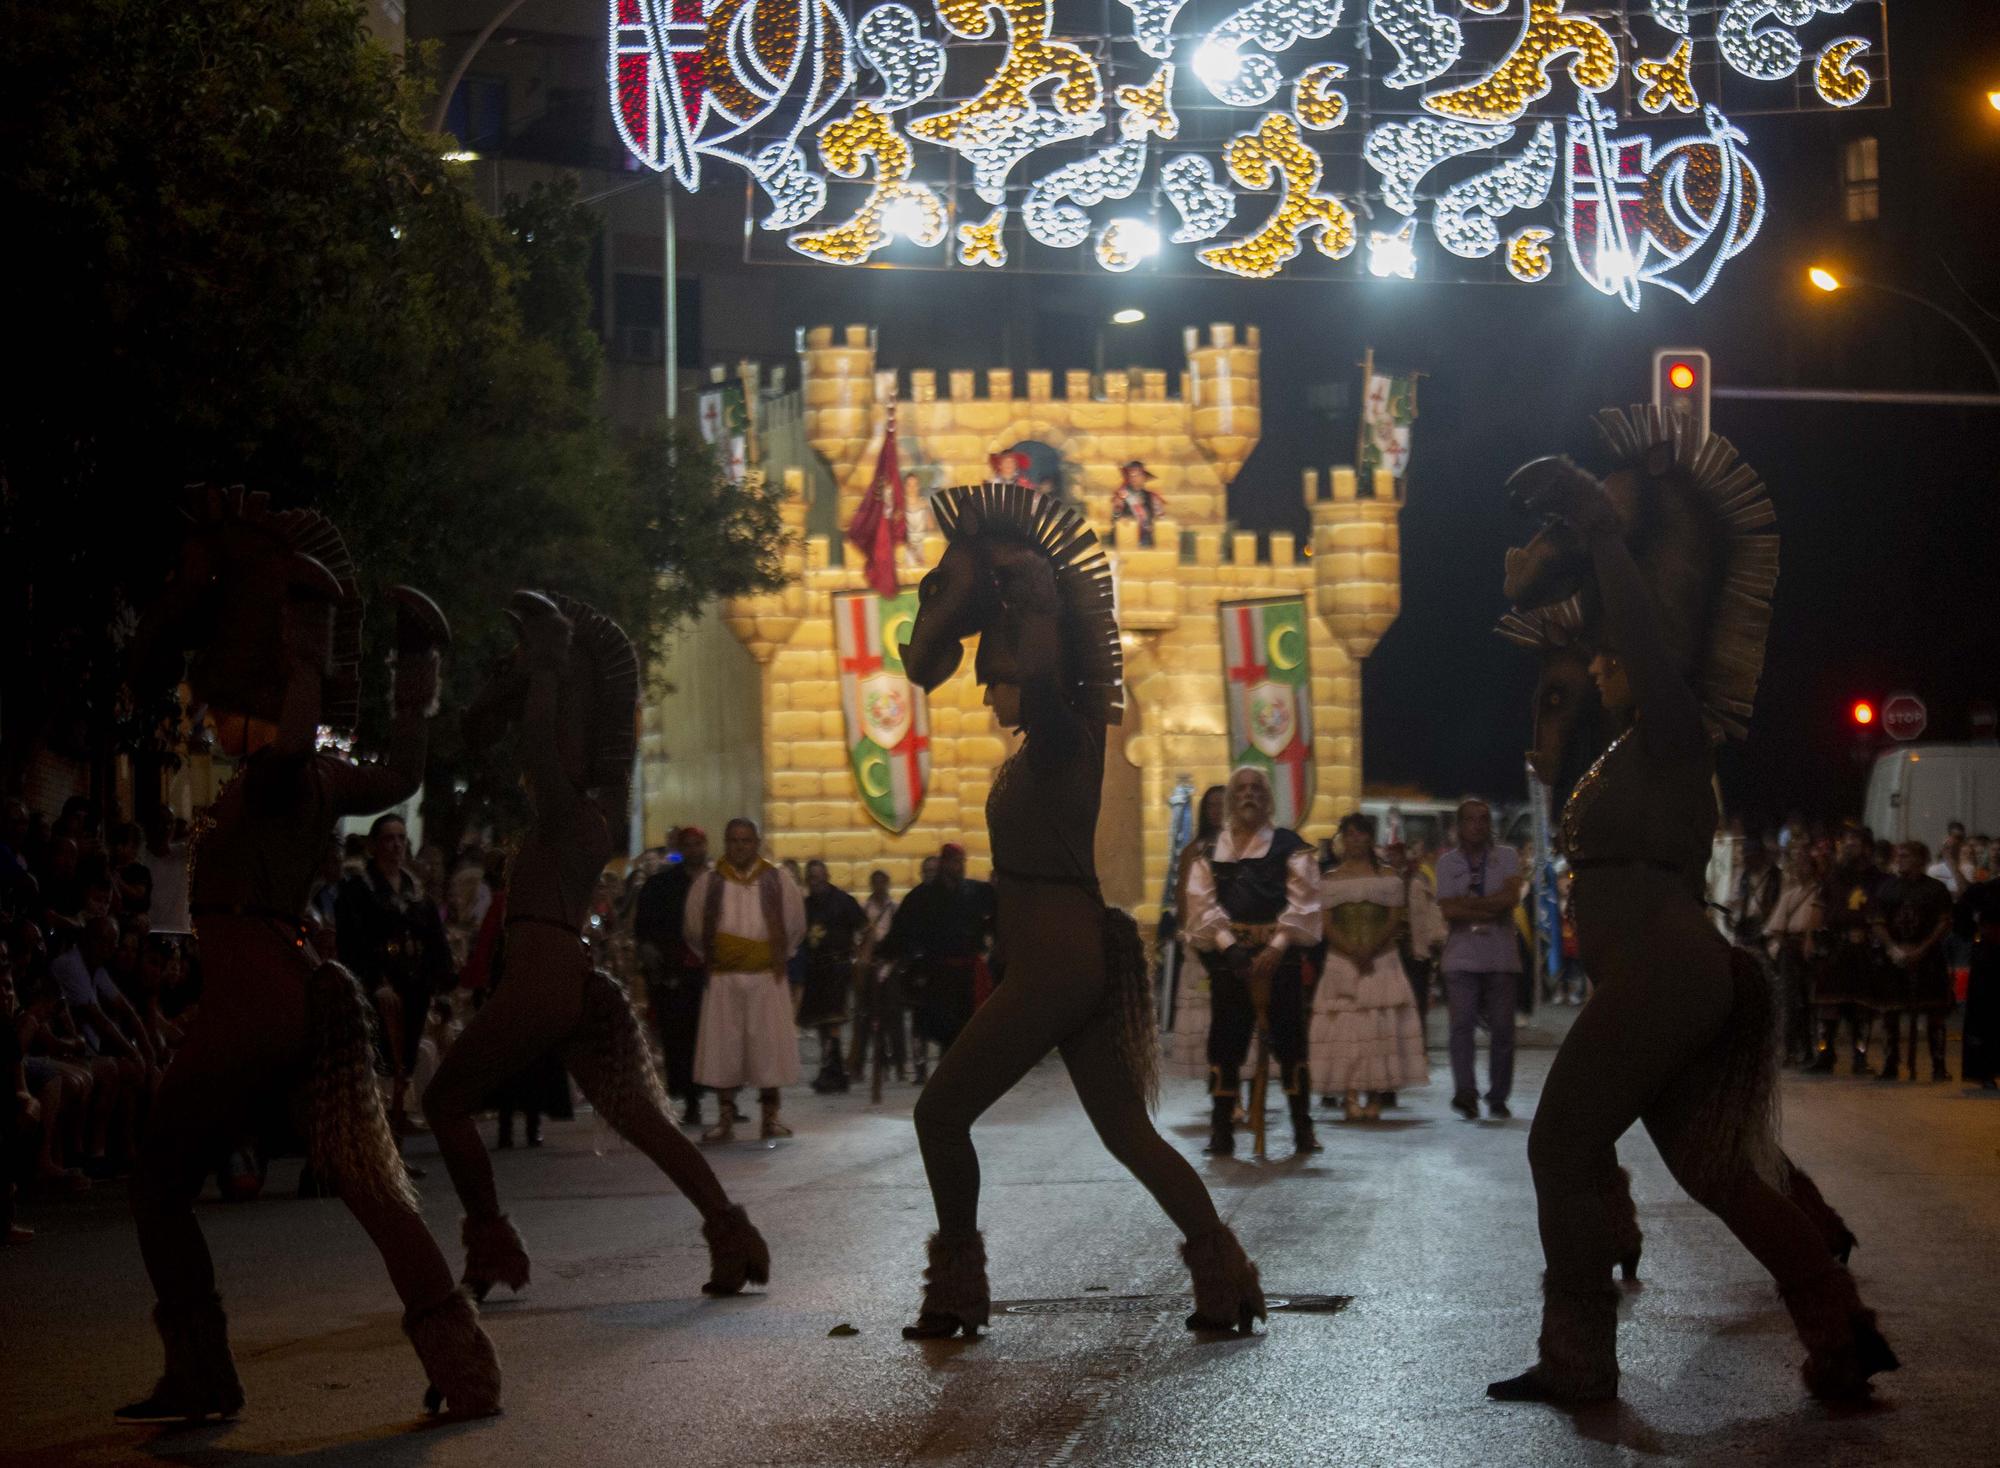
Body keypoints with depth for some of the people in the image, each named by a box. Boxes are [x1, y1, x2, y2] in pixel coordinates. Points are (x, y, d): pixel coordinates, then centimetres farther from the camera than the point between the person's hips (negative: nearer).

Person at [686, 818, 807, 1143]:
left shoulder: (777, 880, 4)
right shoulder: (708, 883, 5)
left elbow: (795, 924, 11)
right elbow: (693, 929, 13)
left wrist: (780, 956, 10)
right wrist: (711, 958, 11)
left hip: (768, 977, -1)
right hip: (723, 978, 1)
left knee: (769, 1045, -2)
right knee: (723, 1047, -2)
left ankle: (770, 1117, 6)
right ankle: (726, 1118, 3)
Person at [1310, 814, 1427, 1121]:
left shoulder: (1387, 877, 9)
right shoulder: (1330, 880, 11)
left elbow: (1395, 920, 1)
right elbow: (1327, 924, 2)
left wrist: (1371, 949, -14)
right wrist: (1353, 952, -14)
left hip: (1382, 961, 0)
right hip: (1341, 963, 0)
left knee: (1381, 1028, -7)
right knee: (1344, 1027, -7)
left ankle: (1376, 1099, -5)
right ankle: (1350, 1098, -8)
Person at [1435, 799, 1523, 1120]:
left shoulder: (1506, 858, 9)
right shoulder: (1448, 862, 8)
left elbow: (1511, 895, -9)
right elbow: (1449, 910, -4)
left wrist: (1468, 903, -10)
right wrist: (1489, 910, -10)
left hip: (1502, 958, 1)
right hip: (1462, 958, -1)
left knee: (1502, 1027, 1)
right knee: (1462, 1024, -14)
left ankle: (1498, 1097, 9)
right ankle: (1465, 1092, -20)